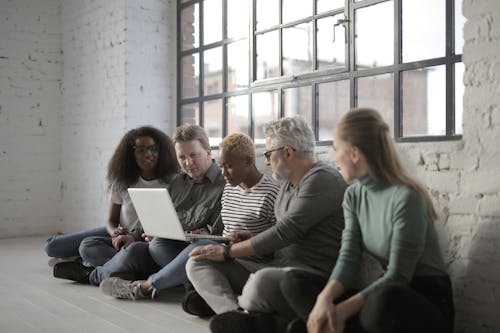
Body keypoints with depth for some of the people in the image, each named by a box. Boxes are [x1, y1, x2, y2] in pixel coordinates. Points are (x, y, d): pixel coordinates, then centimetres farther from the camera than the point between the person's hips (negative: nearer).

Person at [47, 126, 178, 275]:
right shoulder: (122, 181, 0)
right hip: (120, 233, 6)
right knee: (52, 246, -1)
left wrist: (134, 238, -28)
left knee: (88, 246, -31)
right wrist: (115, 232, -22)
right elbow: (111, 220, 4)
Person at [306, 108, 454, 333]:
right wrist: (325, 297, -25)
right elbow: (348, 258, -6)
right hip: (387, 294, 6)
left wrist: (343, 310, -26)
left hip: (428, 302, -6)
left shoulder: (405, 197, -20)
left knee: (381, 301, -37)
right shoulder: (353, 196, 3)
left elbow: (397, 276, -20)